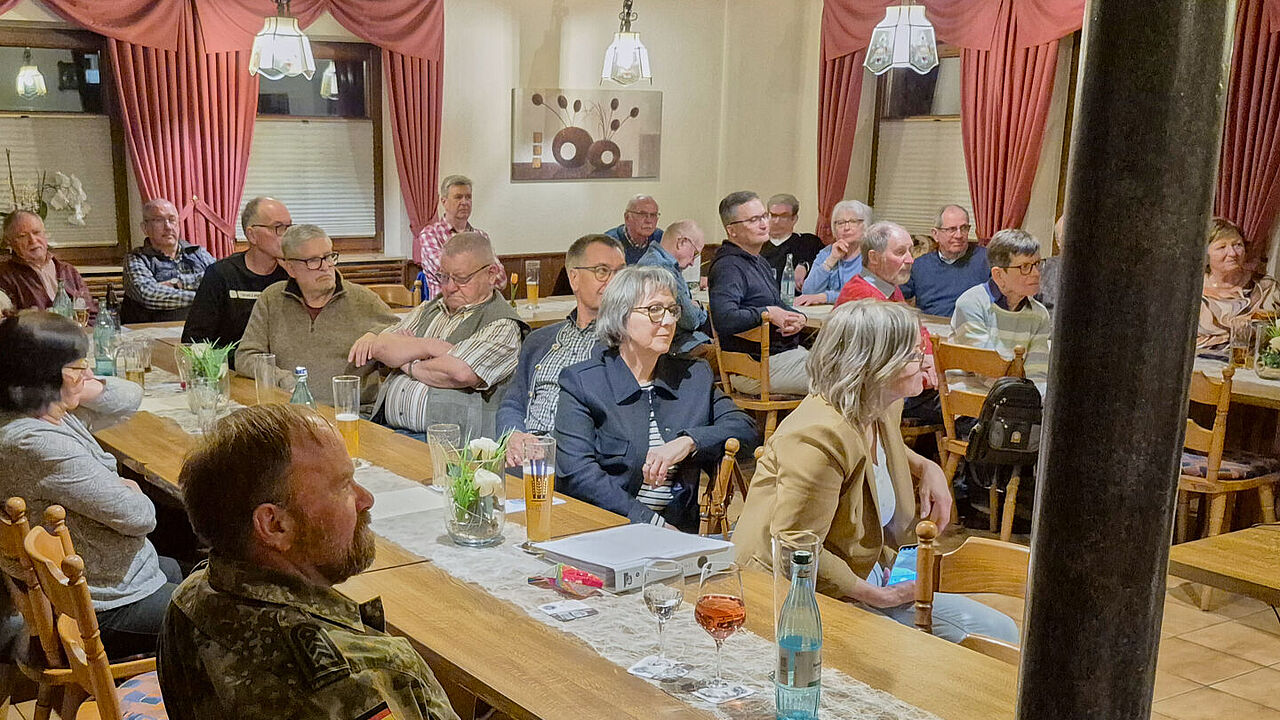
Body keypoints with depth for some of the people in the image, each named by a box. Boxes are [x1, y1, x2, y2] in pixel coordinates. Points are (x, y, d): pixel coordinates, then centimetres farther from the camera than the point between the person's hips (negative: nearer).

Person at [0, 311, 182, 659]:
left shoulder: (53, 411, -2)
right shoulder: (39, 443, -32)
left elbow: (129, 398, 13)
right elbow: (139, 517, -27)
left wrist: (87, 390, -8)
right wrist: (131, 490, -3)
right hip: (105, 610, -11)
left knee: (181, 569, 33)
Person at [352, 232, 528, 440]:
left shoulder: (503, 327, -2)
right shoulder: (428, 309, 22)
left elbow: (460, 373, -17)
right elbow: (379, 347, 9)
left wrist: (408, 364, 0)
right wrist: (428, 347, -6)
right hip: (386, 428, 6)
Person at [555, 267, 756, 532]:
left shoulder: (695, 377, 15)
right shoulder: (580, 382, 2)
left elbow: (745, 430, 5)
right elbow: (576, 472, -10)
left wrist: (688, 442, -14)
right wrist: (652, 523, -17)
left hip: (681, 531, 3)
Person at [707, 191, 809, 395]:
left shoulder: (759, 263, 20)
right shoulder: (728, 267, -15)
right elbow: (723, 319, -29)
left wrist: (798, 317, 3)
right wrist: (767, 313, -21)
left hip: (789, 350, 10)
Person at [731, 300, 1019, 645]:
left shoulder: (882, 412, 5)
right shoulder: (819, 437, -26)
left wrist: (927, 468, 11)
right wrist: (880, 597, -19)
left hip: (873, 574, 10)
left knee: (1000, 631, 1)